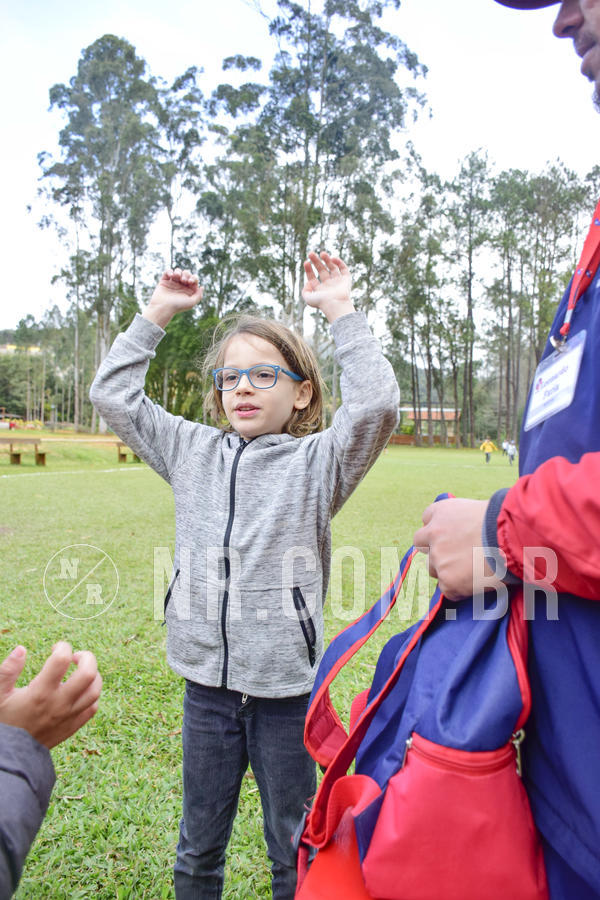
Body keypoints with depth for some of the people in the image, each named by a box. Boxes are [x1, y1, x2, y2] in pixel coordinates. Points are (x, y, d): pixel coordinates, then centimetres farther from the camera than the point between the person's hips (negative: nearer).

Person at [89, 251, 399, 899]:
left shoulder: (316, 460, -6)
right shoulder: (193, 451, 4)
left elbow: (376, 407, -21)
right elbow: (113, 395, 7)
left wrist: (340, 311, -16)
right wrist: (157, 314, 3)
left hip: (285, 686, -3)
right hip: (207, 681, 3)